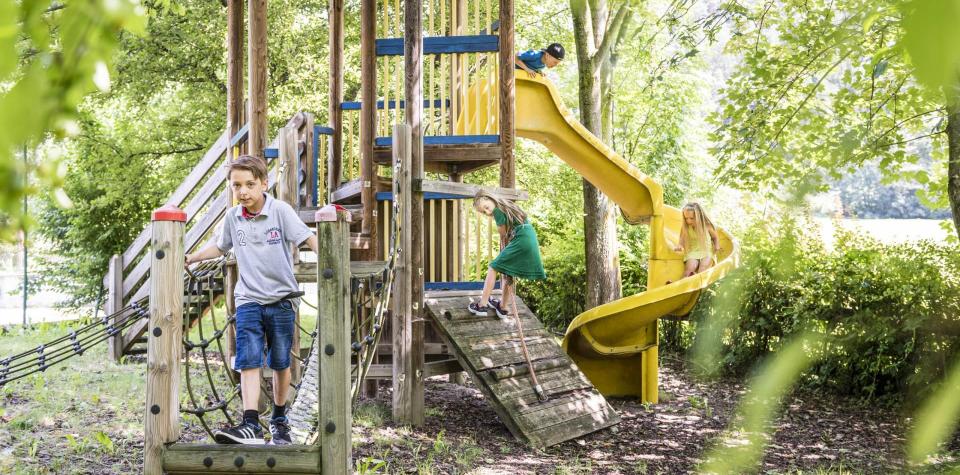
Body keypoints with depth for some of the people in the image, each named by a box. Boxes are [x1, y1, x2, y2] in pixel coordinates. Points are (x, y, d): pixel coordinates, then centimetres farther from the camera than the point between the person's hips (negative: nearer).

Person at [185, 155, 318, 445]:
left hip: (281, 299, -2)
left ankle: (279, 420, 26)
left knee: (280, 364, 9)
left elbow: (308, 238, -17)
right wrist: (190, 258, 25)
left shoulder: (280, 211, -8)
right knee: (248, 362, -13)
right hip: (248, 300, 2)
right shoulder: (232, 217, 5)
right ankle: (251, 425, -23)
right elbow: (220, 247, 24)